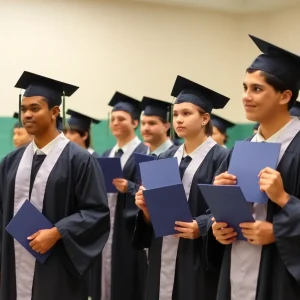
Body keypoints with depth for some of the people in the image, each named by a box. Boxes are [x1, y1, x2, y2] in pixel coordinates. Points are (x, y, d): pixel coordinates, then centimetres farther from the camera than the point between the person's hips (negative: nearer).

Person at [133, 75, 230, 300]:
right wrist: (146, 207, -7)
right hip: (163, 256, 6)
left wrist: (200, 227, -25)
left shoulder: (220, 158, -6)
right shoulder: (166, 158, 12)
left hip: (199, 259, -5)